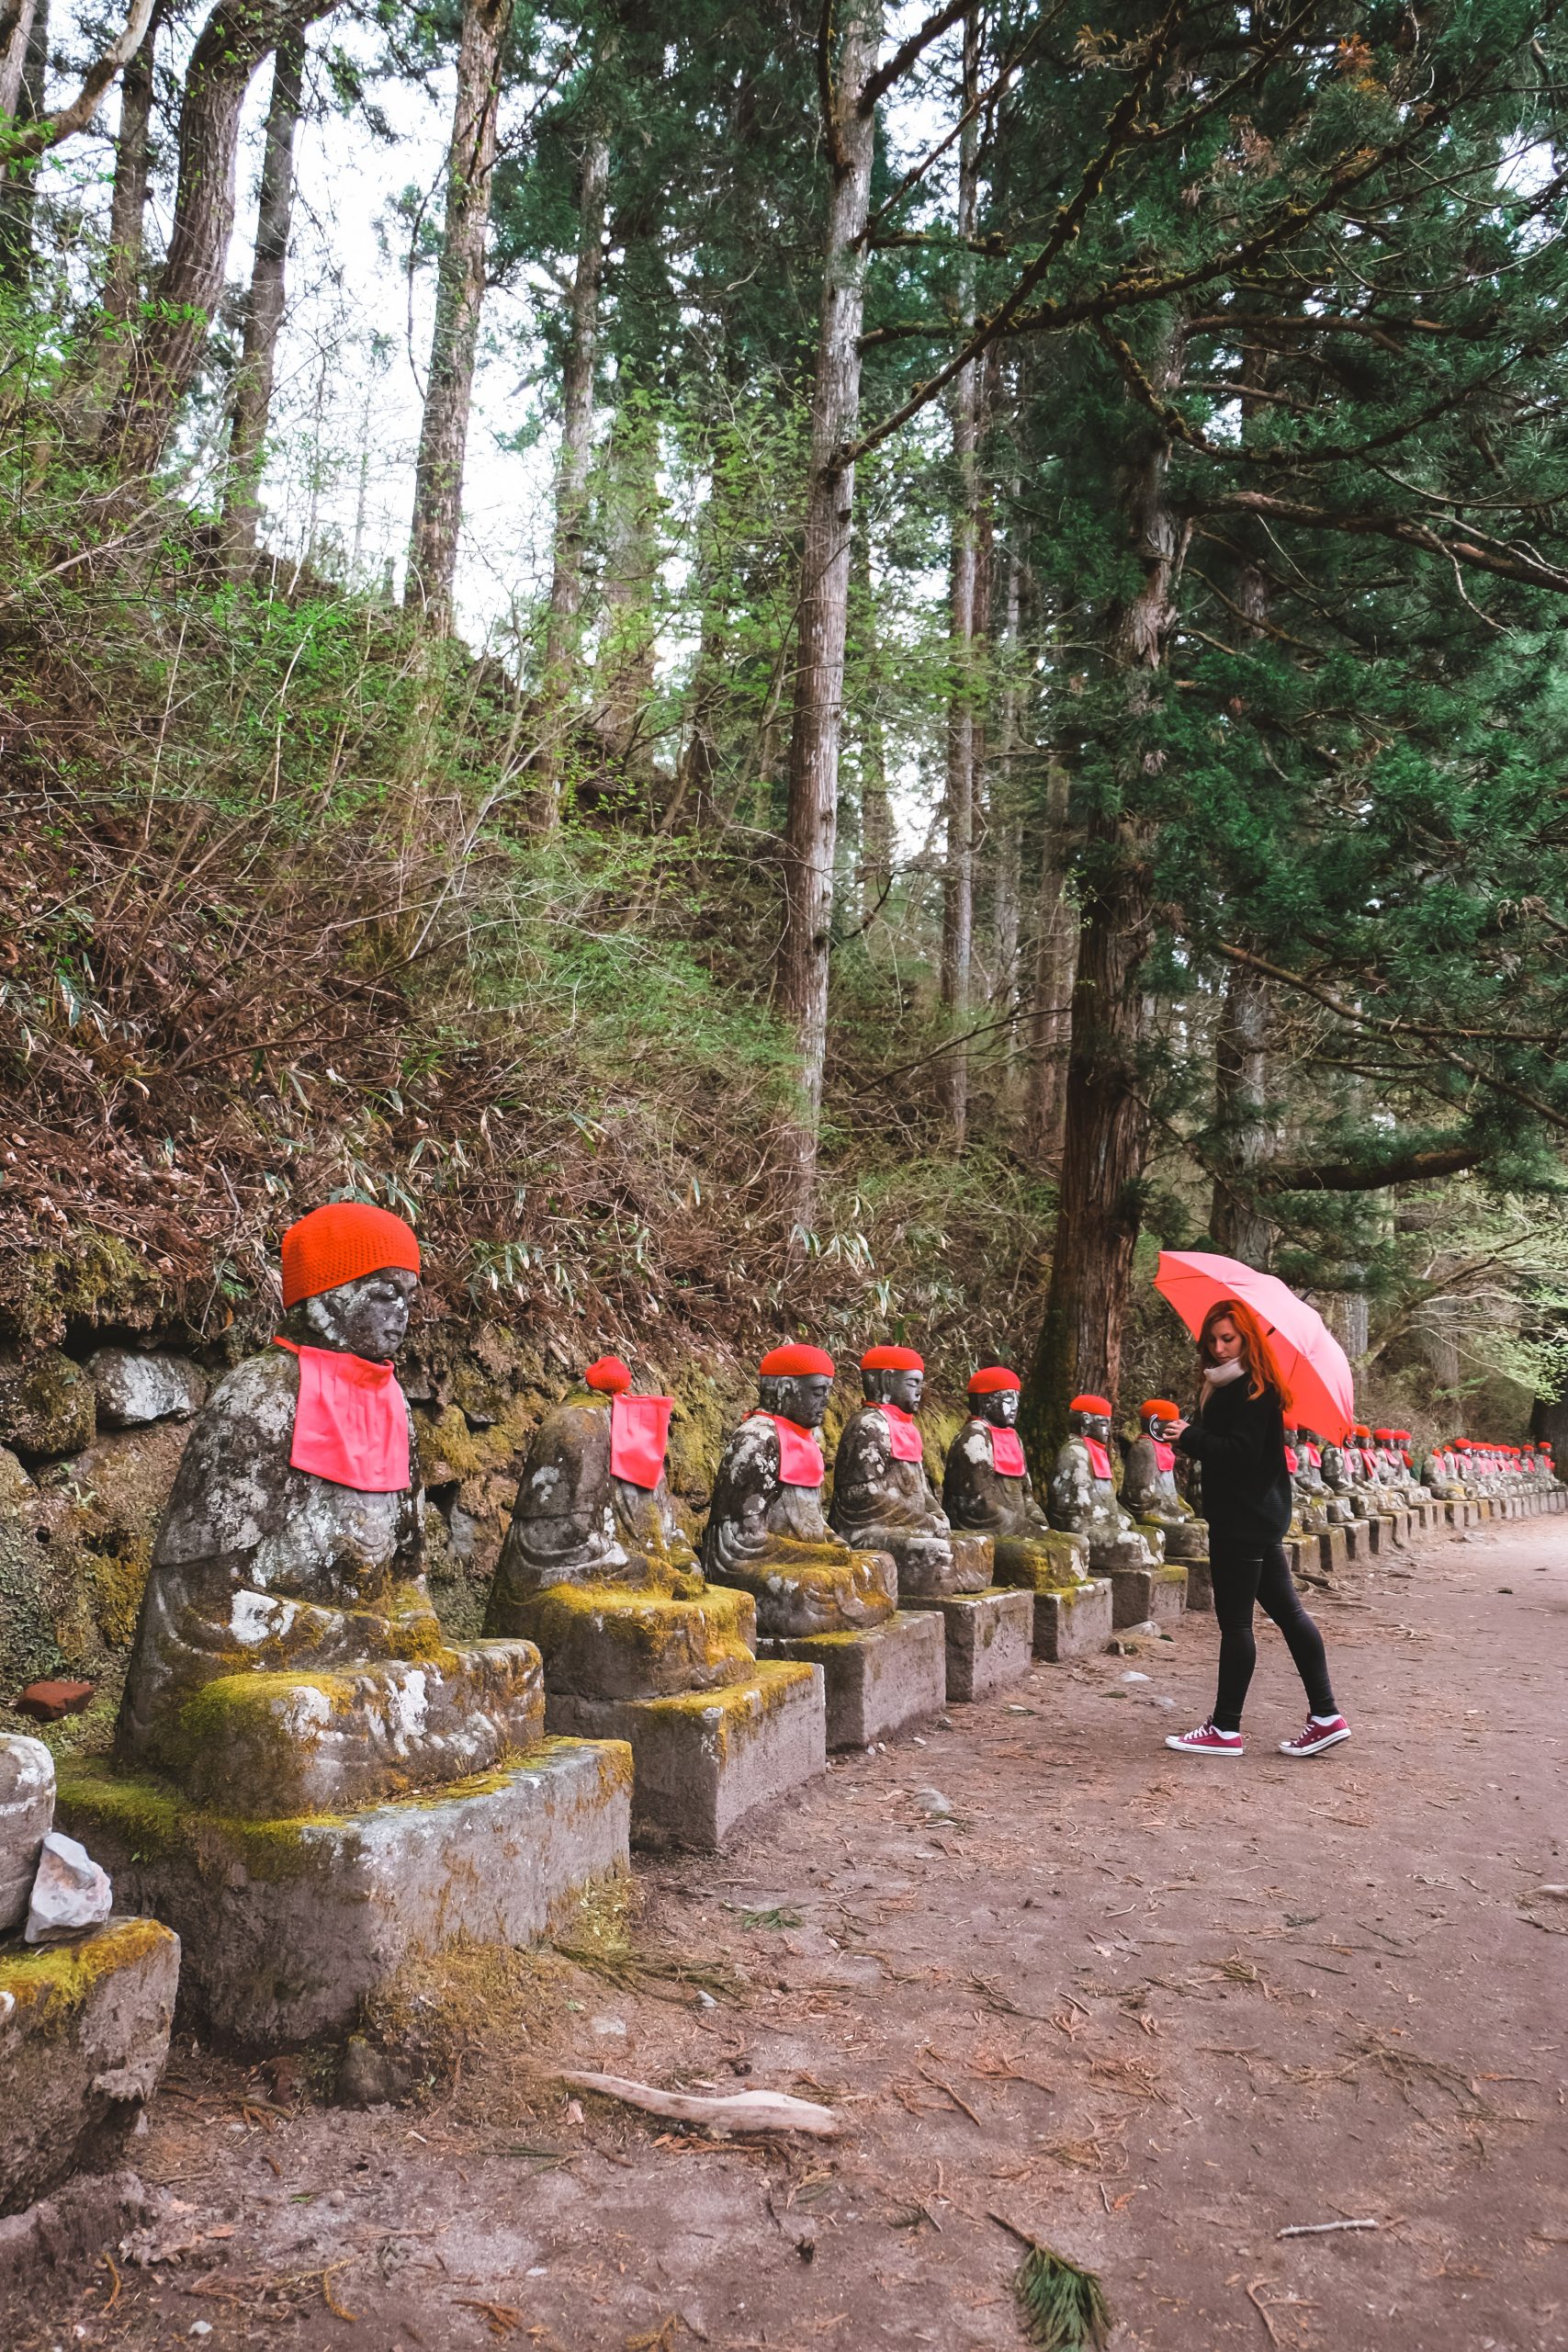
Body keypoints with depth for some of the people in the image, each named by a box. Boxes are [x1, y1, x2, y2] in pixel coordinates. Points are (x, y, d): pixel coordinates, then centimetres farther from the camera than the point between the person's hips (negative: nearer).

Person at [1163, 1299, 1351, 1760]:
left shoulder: (1252, 1391, -16)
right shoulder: (1226, 1386, 13)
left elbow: (1241, 1453, -25)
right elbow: (1220, 1441, 17)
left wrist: (1190, 1437, -18)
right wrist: (1194, 1433, -1)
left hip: (1243, 1518, -11)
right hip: (1258, 1515, 11)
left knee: (1234, 1622, -3)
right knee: (1287, 1610, 12)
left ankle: (1225, 1730, 5)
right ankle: (1326, 1717, 17)